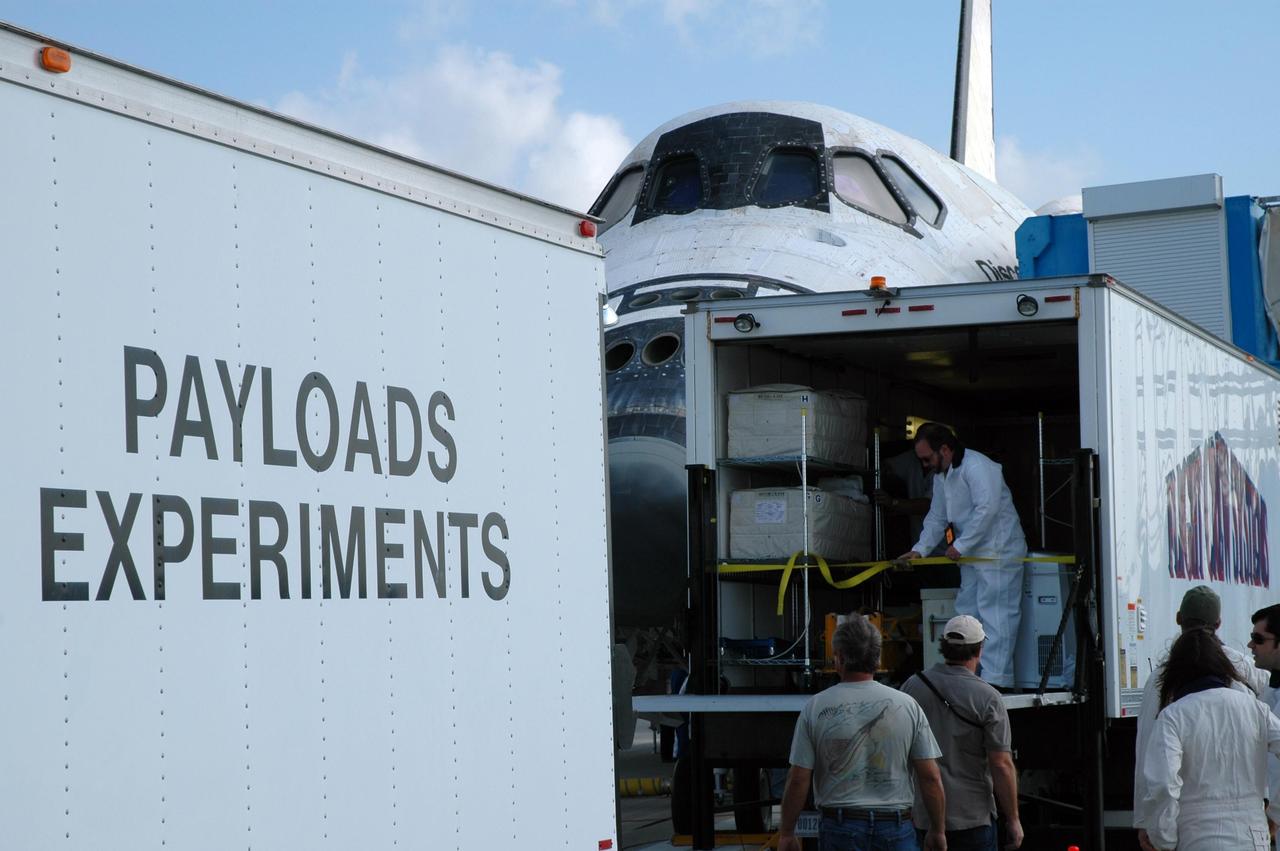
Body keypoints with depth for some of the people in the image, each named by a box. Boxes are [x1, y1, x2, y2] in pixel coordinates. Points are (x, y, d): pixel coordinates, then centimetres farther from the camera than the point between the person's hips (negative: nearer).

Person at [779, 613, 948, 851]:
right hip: (896, 829, 1)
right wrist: (938, 831, 10)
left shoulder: (815, 707, -3)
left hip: (839, 828, -1)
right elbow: (931, 778, -1)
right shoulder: (907, 706, 1)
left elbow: (798, 780, -3)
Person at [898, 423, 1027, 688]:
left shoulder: (977, 467, -17)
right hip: (971, 555, 10)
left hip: (999, 552, -10)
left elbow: (987, 509, -25)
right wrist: (919, 549, 7)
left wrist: (960, 546, -20)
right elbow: (937, 517, 20)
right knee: (967, 614, 11)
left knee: (995, 614, -12)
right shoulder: (940, 475, 15)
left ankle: (995, 679, -13)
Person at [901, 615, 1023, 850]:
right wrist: (1012, 820, -3)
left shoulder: (912, 687, 2)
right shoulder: (988, 699, -10)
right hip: (972, 817, -4)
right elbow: (1001, 764, -12)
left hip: (919, 815, 4)